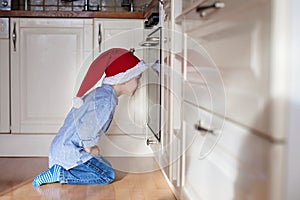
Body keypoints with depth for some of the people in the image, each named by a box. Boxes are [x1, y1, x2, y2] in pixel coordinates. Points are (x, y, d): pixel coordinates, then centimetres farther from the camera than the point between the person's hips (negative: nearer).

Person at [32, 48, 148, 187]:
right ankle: (59, 174, -8)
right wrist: (89, 149, -11)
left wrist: (90, 147, 12)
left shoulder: (100, 93, 10)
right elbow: (87, 128, -29)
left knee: (106, 167, 16)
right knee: (108, 175, -7)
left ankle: (58, 168, 11)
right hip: (68, 150, -10)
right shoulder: (107, 100, -21)